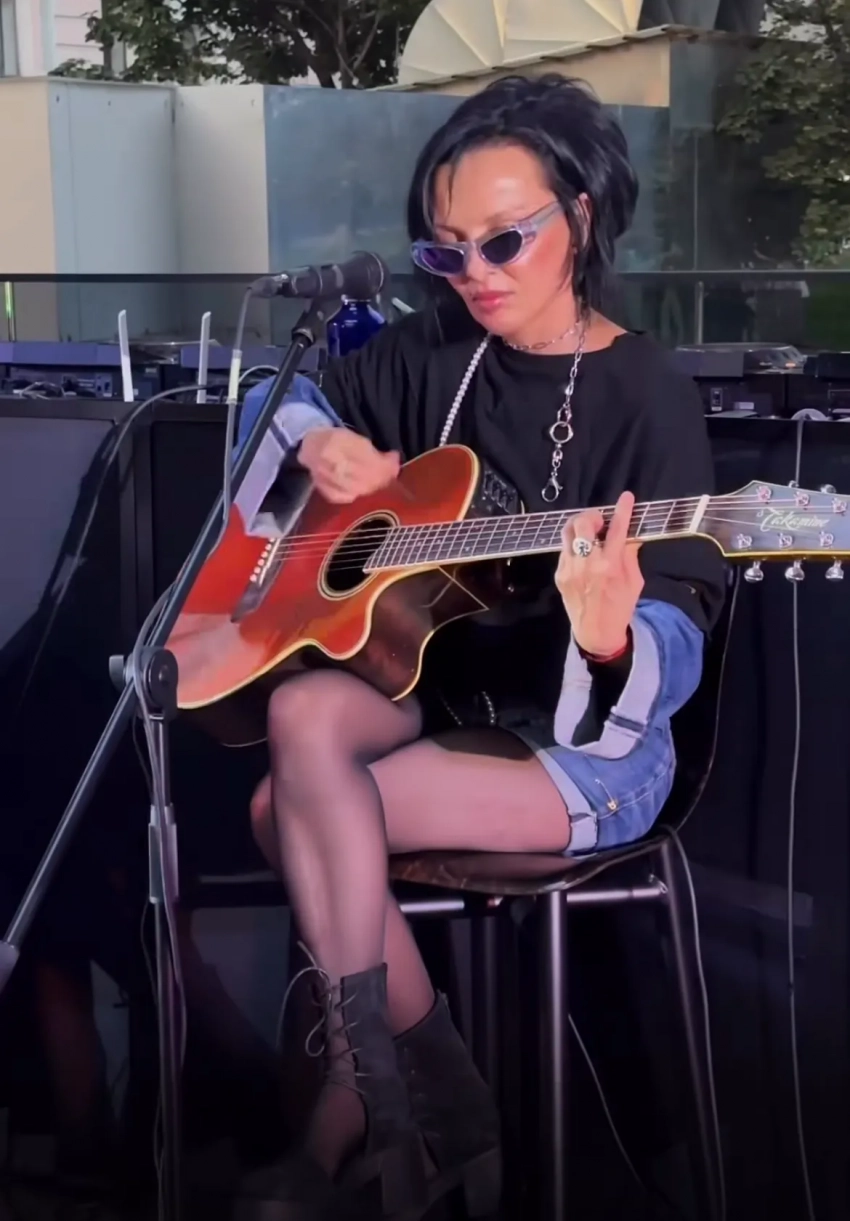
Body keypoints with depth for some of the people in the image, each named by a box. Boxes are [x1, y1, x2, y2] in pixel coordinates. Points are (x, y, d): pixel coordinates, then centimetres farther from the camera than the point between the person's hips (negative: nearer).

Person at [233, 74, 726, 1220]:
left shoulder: (647, 399, -14)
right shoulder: (432, 352, 3)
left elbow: (677, 648, -20)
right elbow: (291, 402, 19)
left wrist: (610, 637, -43)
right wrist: (317, 445, -4)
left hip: (590, 746, -6)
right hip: (439, 686, 6)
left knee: (293, 805, -24)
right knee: (306, 713, -26)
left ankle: (360, 1113, -1)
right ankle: (431, 1106, -12)